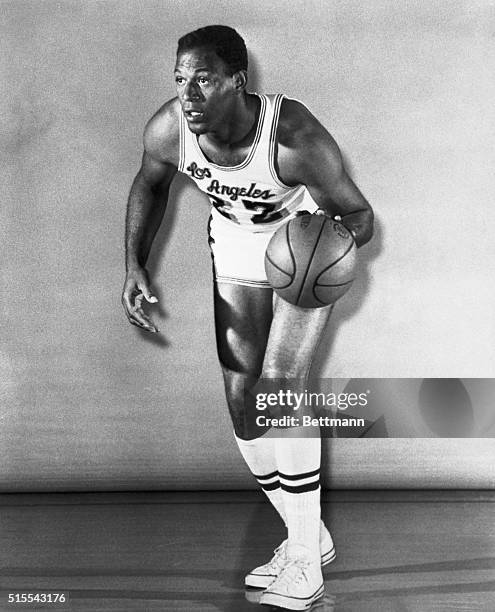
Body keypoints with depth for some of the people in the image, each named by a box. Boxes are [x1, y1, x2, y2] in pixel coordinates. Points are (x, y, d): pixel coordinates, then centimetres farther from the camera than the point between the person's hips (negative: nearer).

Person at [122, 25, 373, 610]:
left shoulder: (295, 138, -35)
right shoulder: (167, 130, -23)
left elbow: (359, 215, -21)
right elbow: (149, 185, 1)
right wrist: (134, 265, -8)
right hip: (236, 247, 5)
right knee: (241, 400, 1)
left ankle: (304, 565, -7)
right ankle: (309, 535, 21)